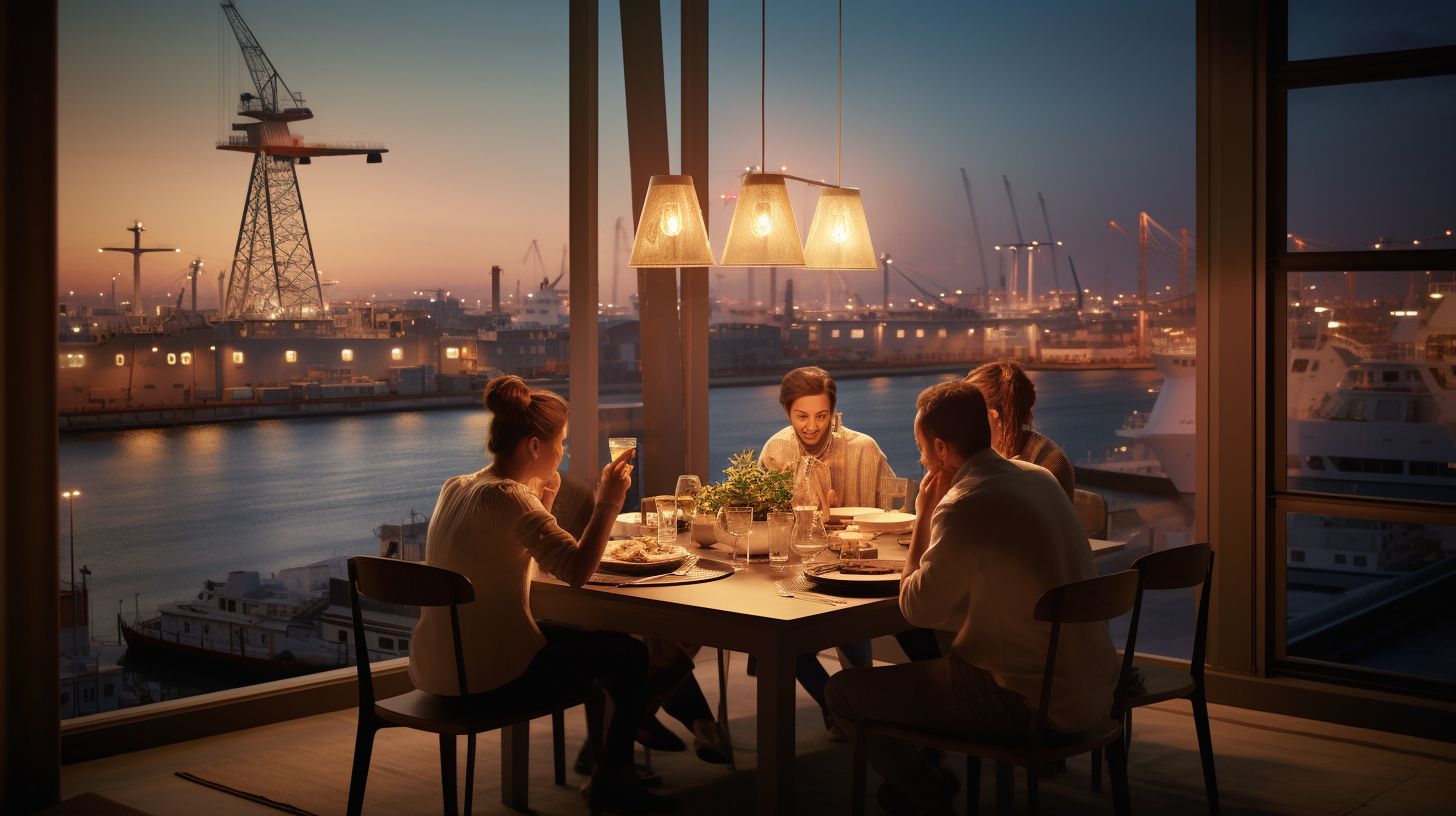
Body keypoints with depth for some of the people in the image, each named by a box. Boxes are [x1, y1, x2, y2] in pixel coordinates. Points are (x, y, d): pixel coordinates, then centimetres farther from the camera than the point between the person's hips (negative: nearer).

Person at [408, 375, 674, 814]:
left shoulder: (456, 488, 8)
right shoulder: (504, 496, -21)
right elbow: (576, 569, -27)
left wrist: (544, 494, 12)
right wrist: (608, 502, -19)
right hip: (489, 677, -9)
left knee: (577, 637, 28)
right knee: (629, 655, 7)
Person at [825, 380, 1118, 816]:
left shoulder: (965, 507, -22)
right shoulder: (1040, 478, 6)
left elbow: (917, 609, -10)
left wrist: (923, 517, -2)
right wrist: (933, 517, 14)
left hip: (1029, 704, -9)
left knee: (843, 692, -1)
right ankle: (921, 775, 38)